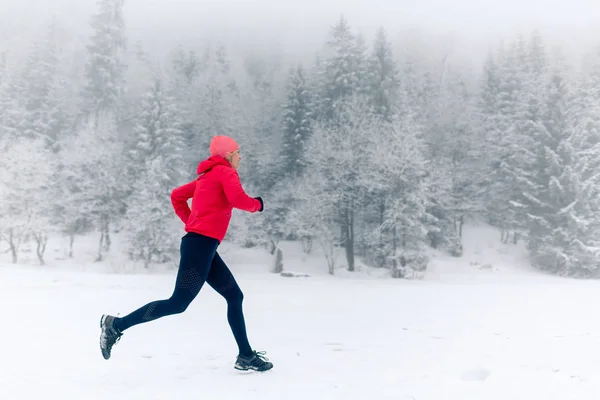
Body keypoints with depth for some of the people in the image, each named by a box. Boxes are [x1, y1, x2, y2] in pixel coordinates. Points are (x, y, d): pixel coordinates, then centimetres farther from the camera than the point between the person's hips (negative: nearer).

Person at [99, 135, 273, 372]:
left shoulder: (207, 176, 22)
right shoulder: (226, 172, -3)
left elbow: (177, 196, 25)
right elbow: (238, 199, -21)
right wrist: (256, 204, 0)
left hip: (200, 245, 10)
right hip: (202, 245, -10)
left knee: (235, 296, 10)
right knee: (179, 303, -8)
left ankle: (246, 356, 11)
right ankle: (116, 325, -3)